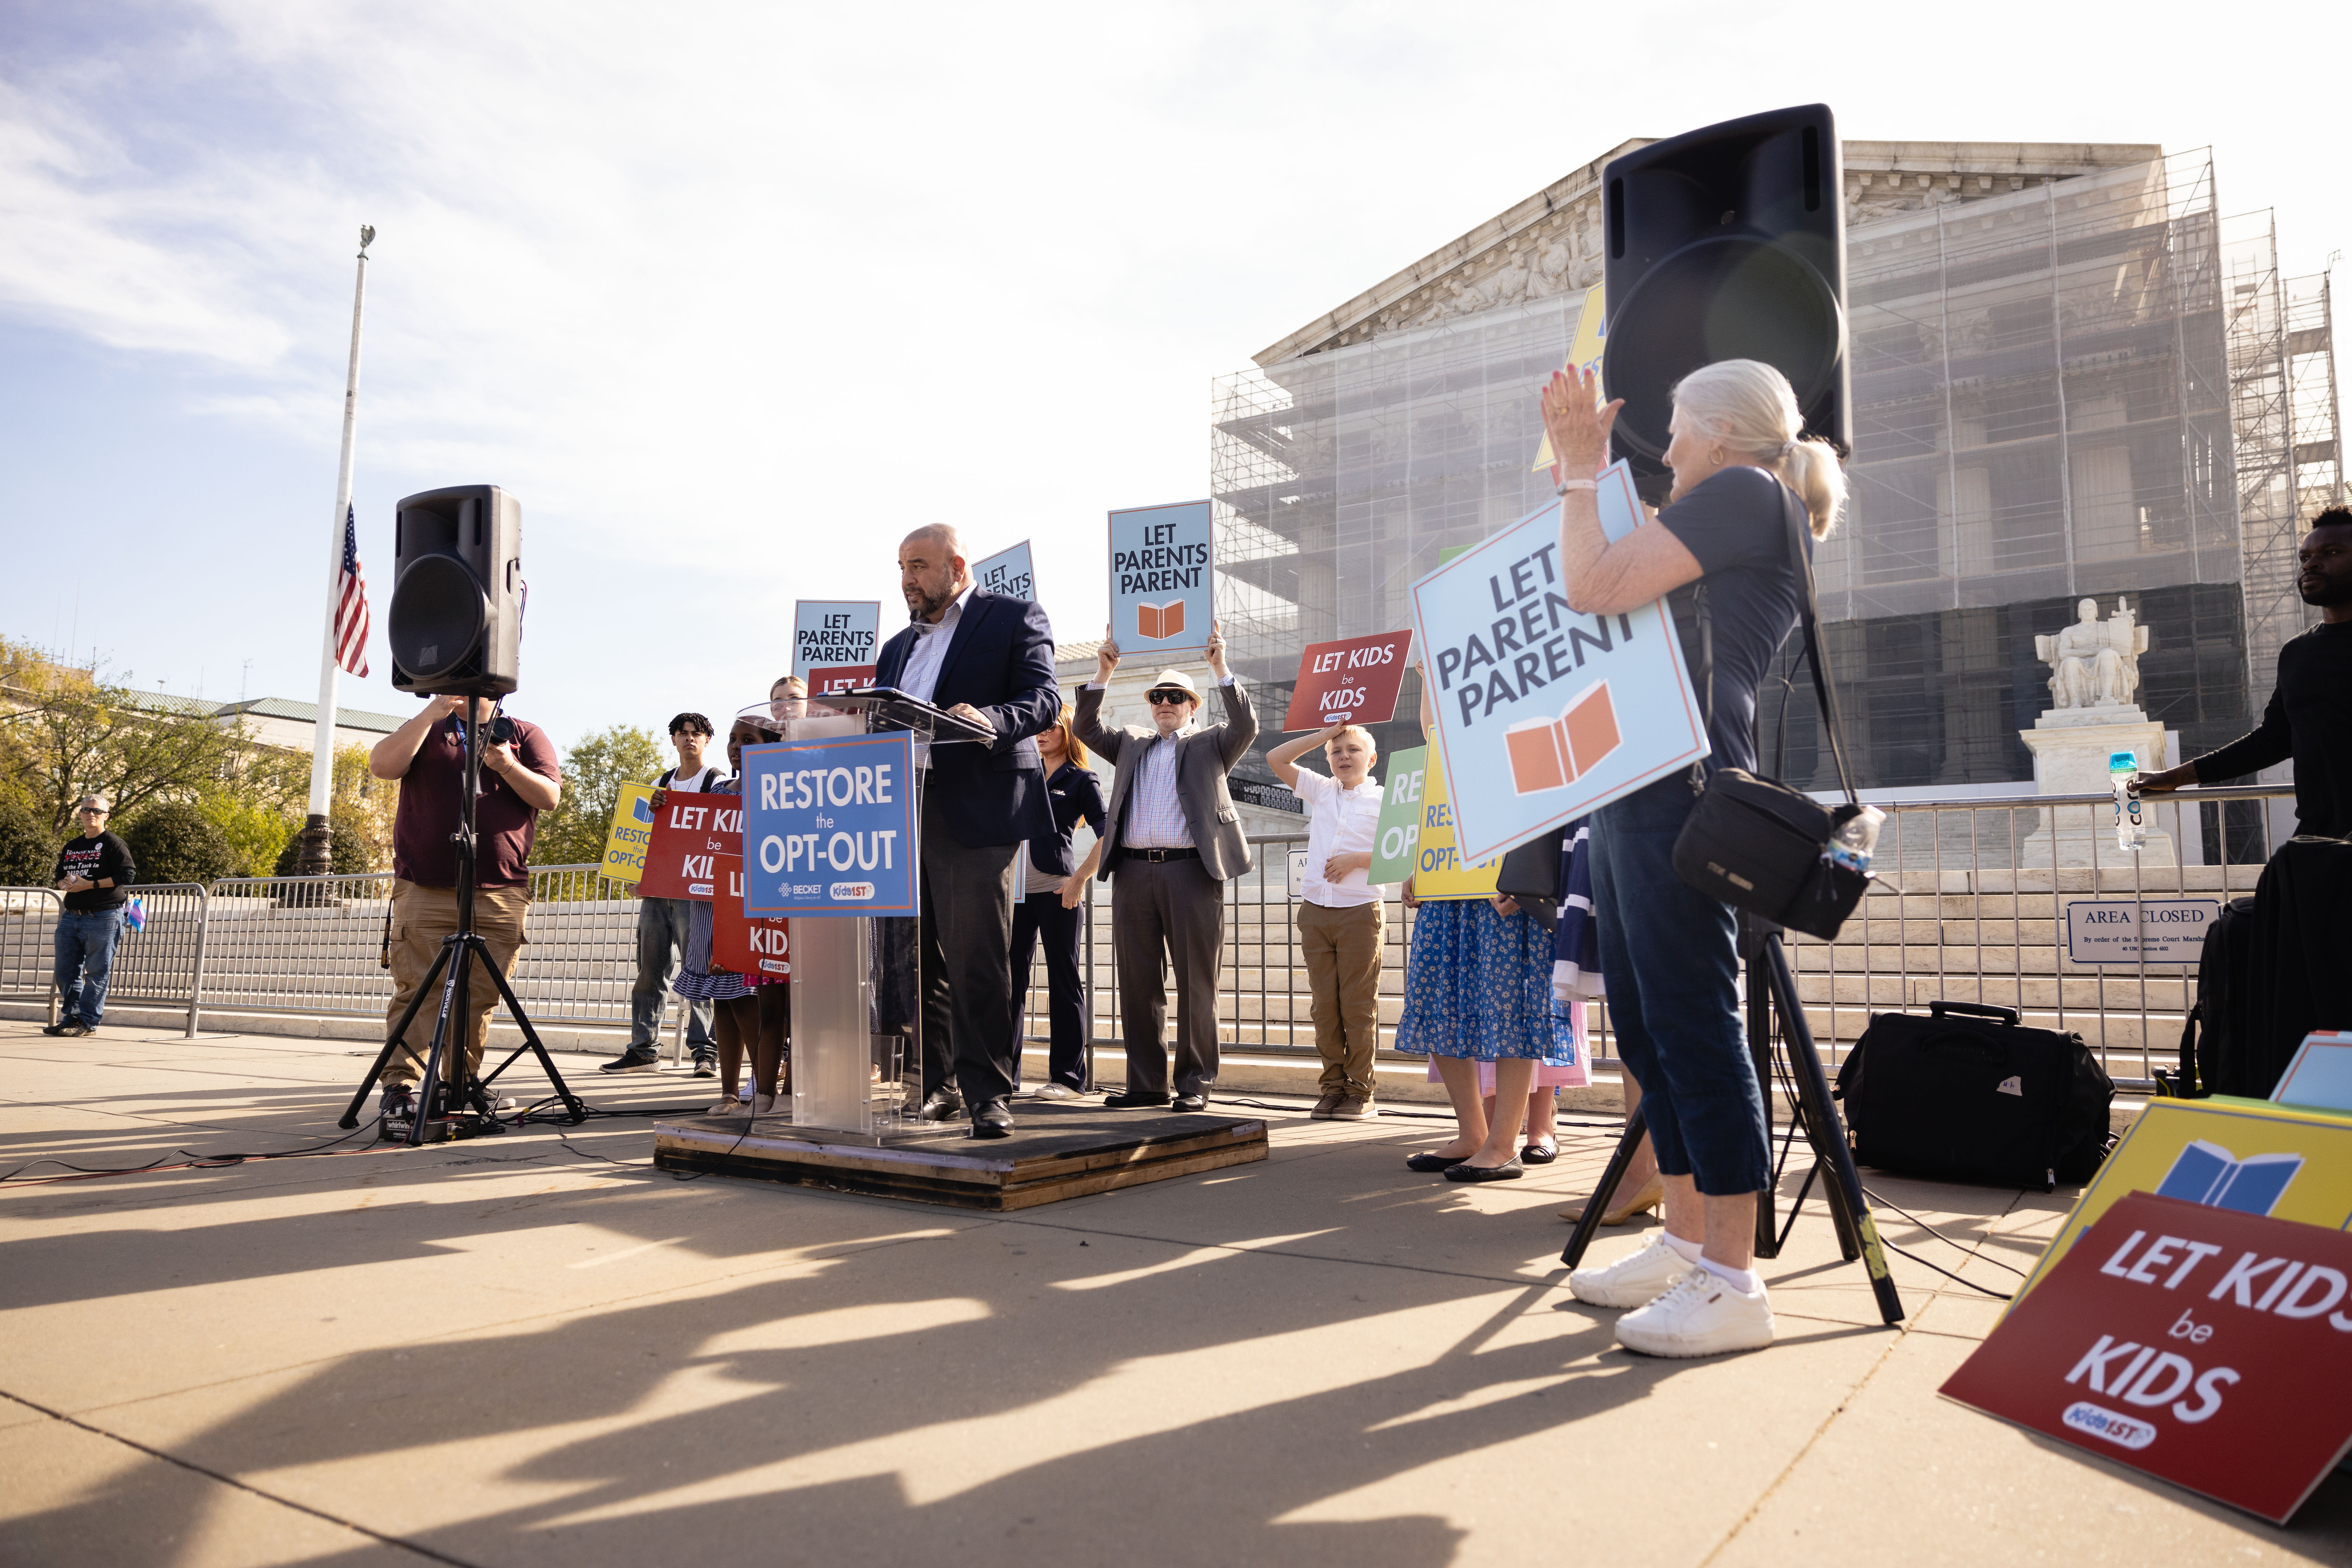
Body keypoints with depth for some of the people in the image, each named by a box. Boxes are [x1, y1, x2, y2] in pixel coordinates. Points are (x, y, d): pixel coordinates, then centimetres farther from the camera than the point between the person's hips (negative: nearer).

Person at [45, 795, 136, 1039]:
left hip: (103, 918, -7)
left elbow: (127, 876, -12)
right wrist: (64, 883, 0)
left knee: (96, 972, -5)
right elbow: (57, 876, 24)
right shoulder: (71, 847, 18)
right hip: (71, 917, 7)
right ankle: (72, 1017, 17)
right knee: (66, 971, 8)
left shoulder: (114, 844, -3)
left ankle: (88, 1021, -1)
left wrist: (90, 884, -16)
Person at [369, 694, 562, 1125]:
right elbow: (382, 766, -5)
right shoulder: (429, 732, 13)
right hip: (424, 891, -1)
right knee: (417, 991, -6)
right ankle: (399, 1087, -3)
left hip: (500, 893, 1)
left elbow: (549, 797, 2)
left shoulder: (526, 735, 13)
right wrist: (431, 713, -12)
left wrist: (507, 767, -16)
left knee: (481, 997, 1)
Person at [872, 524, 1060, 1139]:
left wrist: (987, 719, -27)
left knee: (976, 959, -9)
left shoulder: (1015, 618, 5)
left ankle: (988, 1093, -2)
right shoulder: (898, 647, 26)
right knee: (917, 961, 8)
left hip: (975, 811, -7)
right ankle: (933, 1087, 18)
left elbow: (1043, 697, -8)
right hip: (901, 815, 7)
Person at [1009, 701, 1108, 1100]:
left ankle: (1068, 1076, 5)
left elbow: (1108, 835, -6)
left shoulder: (1081, 780, 2)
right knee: (1012, 980, 5)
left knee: (1063, 981, -1)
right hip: (1019, 891, 5)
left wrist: (1079, 880, -12)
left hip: (1057, 892, -5)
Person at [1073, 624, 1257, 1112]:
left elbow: (1246, 728, -4)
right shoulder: (1131, 744, 23)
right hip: (1133, 872, 4)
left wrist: (1220, 669, -10)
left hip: (1192, 870, -4)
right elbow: (1087, 729, 14)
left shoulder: (1210, 744, 12)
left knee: (1195, 982, -2)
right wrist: (1103, 673, 5)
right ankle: (1146, 1082, 12)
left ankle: (1195, 1082, 6)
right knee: (1137, 981, 5)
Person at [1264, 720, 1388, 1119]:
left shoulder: (1384, 800, 0)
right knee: (1324, 1006, 6)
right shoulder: (1320, 790, 12)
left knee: (1358, 1007, -2)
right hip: (1316, 911, 4)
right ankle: (1334, 1087, 14)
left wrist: (1356, 859, -14)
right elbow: (1276, 759, 7)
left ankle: (1361, 1093, 6)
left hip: (1359, 912, -4)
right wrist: (1325, 734, 6)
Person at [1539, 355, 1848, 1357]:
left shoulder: (1744, 492, -2)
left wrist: (1581, 470, 3)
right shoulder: (1746, 523, 28)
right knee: (1644, 1021, 10)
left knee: (1690, 1019, -11)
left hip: (1677, 778, -10)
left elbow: (1593, 587, -11)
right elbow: (1617, 584, 30)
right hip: (1634, 782, 10)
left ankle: (1732, 1283, -7)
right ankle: (1686, 1243, 19)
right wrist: (1584, 469, 30)